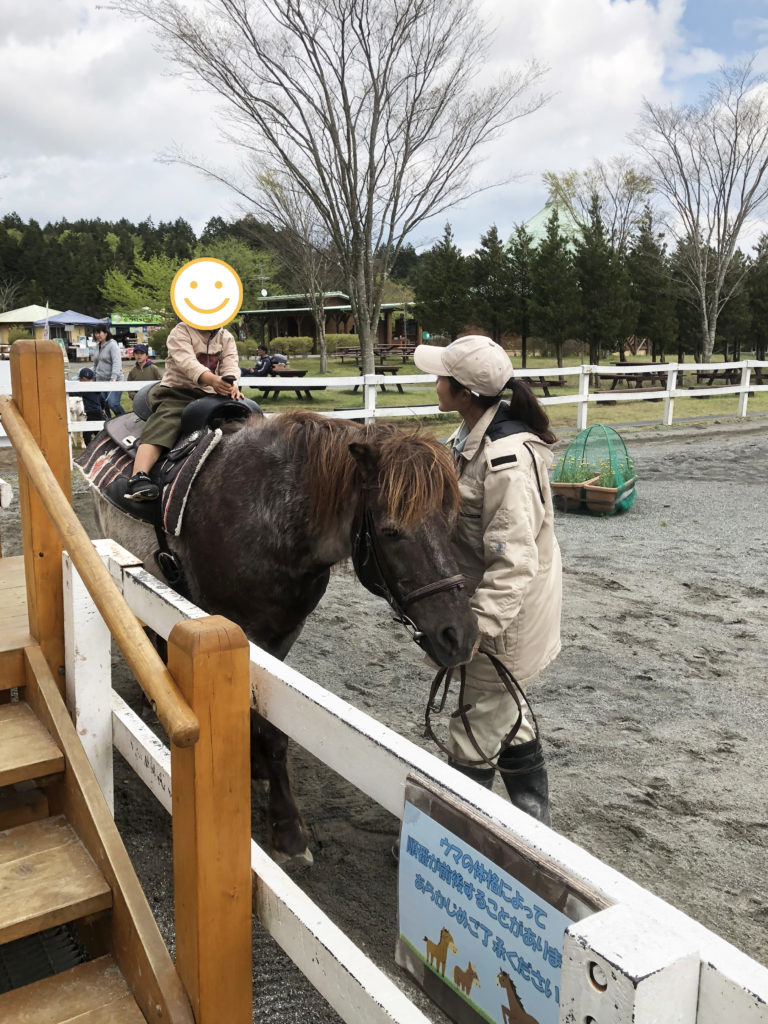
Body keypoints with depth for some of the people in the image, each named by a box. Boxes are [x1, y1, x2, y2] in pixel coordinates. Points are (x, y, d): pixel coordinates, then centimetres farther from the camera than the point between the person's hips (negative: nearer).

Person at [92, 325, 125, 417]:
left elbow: (117, 363, -19)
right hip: (100, 381, 7)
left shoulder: (112, 345, -8)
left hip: (113, 382, -7)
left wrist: (113, 378, -29)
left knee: (113, 403, -21)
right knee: (103, 406, 3)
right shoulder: (98, 347, 16)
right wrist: (94, 378, 23)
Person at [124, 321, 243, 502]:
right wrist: (211, 380, -39)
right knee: (162, 426, -29)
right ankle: (138, 478, -47)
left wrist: (232, 385, -26)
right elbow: (186, 361, -19)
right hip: (177, 393, -5)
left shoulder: (226, 337, 16)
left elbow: (231, 364, 0)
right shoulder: (181, 331, 0)